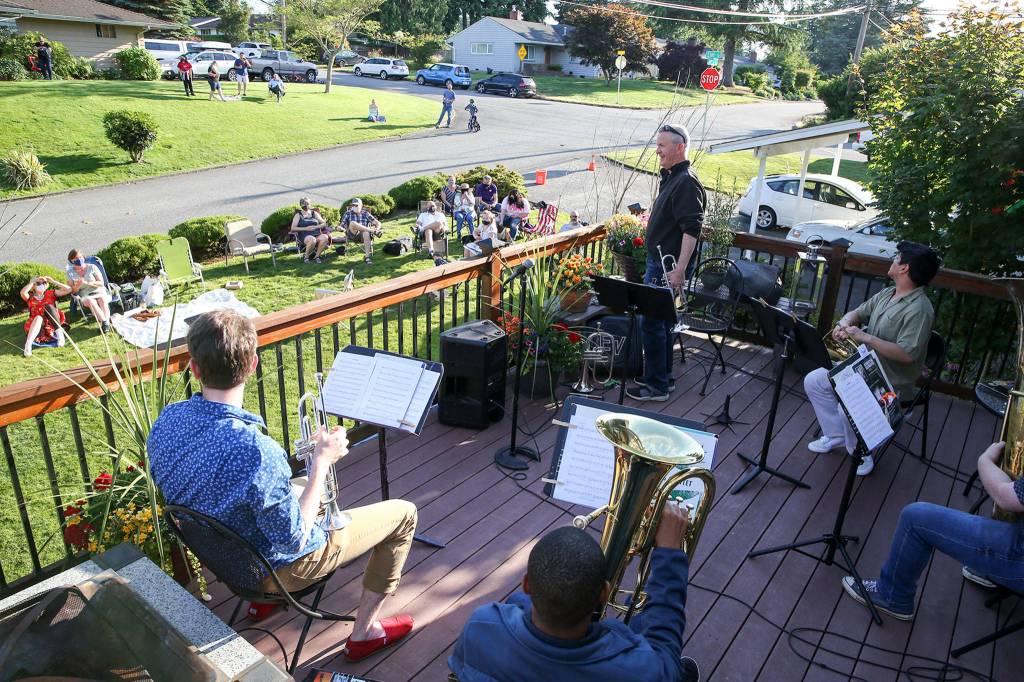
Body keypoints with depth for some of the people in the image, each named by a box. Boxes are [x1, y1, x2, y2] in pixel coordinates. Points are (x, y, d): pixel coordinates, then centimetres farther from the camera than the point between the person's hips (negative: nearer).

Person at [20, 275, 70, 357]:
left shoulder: (50, 294, 13)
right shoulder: (30, 297, 9)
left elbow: (68, 289, 2)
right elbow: (23, 292, -16)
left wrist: (53, 281, 3)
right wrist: (32, 282, -4)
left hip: (52, 326, 1)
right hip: (36, 327, -1)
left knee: (48, 306, -22)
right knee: (38, 317, -34)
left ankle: (59, 333, -35)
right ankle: (28, 345, -52)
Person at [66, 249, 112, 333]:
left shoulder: (92, 267, 4)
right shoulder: (70, 273, 7)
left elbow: (101, 283, 0)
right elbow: (72, 291, 4)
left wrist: (87, 283, -15)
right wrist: (78, 285, -16)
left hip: (98, 292, 0)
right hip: (84, 296, 0)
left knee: (102, 298, -36)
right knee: (90, 301, -37)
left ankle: (106, 323, -41)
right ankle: (104, 321, -40)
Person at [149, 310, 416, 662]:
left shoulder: (166, 420, -15)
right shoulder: (256, 451, -40)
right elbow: (294, 541, -27)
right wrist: (322, 462, -21)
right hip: (276, 566, -7)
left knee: (311, 486, 34)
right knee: (403, 513, 6)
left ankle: (265, 597, 42)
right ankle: (364, 632, 18)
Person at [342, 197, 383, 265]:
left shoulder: (365, 213, 15)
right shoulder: (348, 213, 16)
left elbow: (378, 223, 9)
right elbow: (342, 225, 9)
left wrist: (377, 228, -13)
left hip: (363, 234, 0)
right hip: (353, 235, 0)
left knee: (366, 233, -38)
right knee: (352, 223, -31)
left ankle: (367, 256, -40)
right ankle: (373, 231, -32)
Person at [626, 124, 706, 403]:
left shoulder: (686, 183, -18)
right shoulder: (670, 178, 14)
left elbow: (692, 229, -25)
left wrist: (680, 270, -30)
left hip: (667, 265, -10)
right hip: (659, 262, 10)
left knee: (651, 323, -5)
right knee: (662, 321, 17)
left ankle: (656, 386, 6)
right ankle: (664, 376, 30)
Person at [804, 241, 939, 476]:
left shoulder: (919, 309, -23)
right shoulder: (886, 294, 5)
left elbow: (907, 354, -30)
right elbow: (857, 312, 16)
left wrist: (865, 337, -29)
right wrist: (843, 324, -8)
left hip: (891, 383, -9)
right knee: (813, 381, 3)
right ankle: (836, 436, 16)